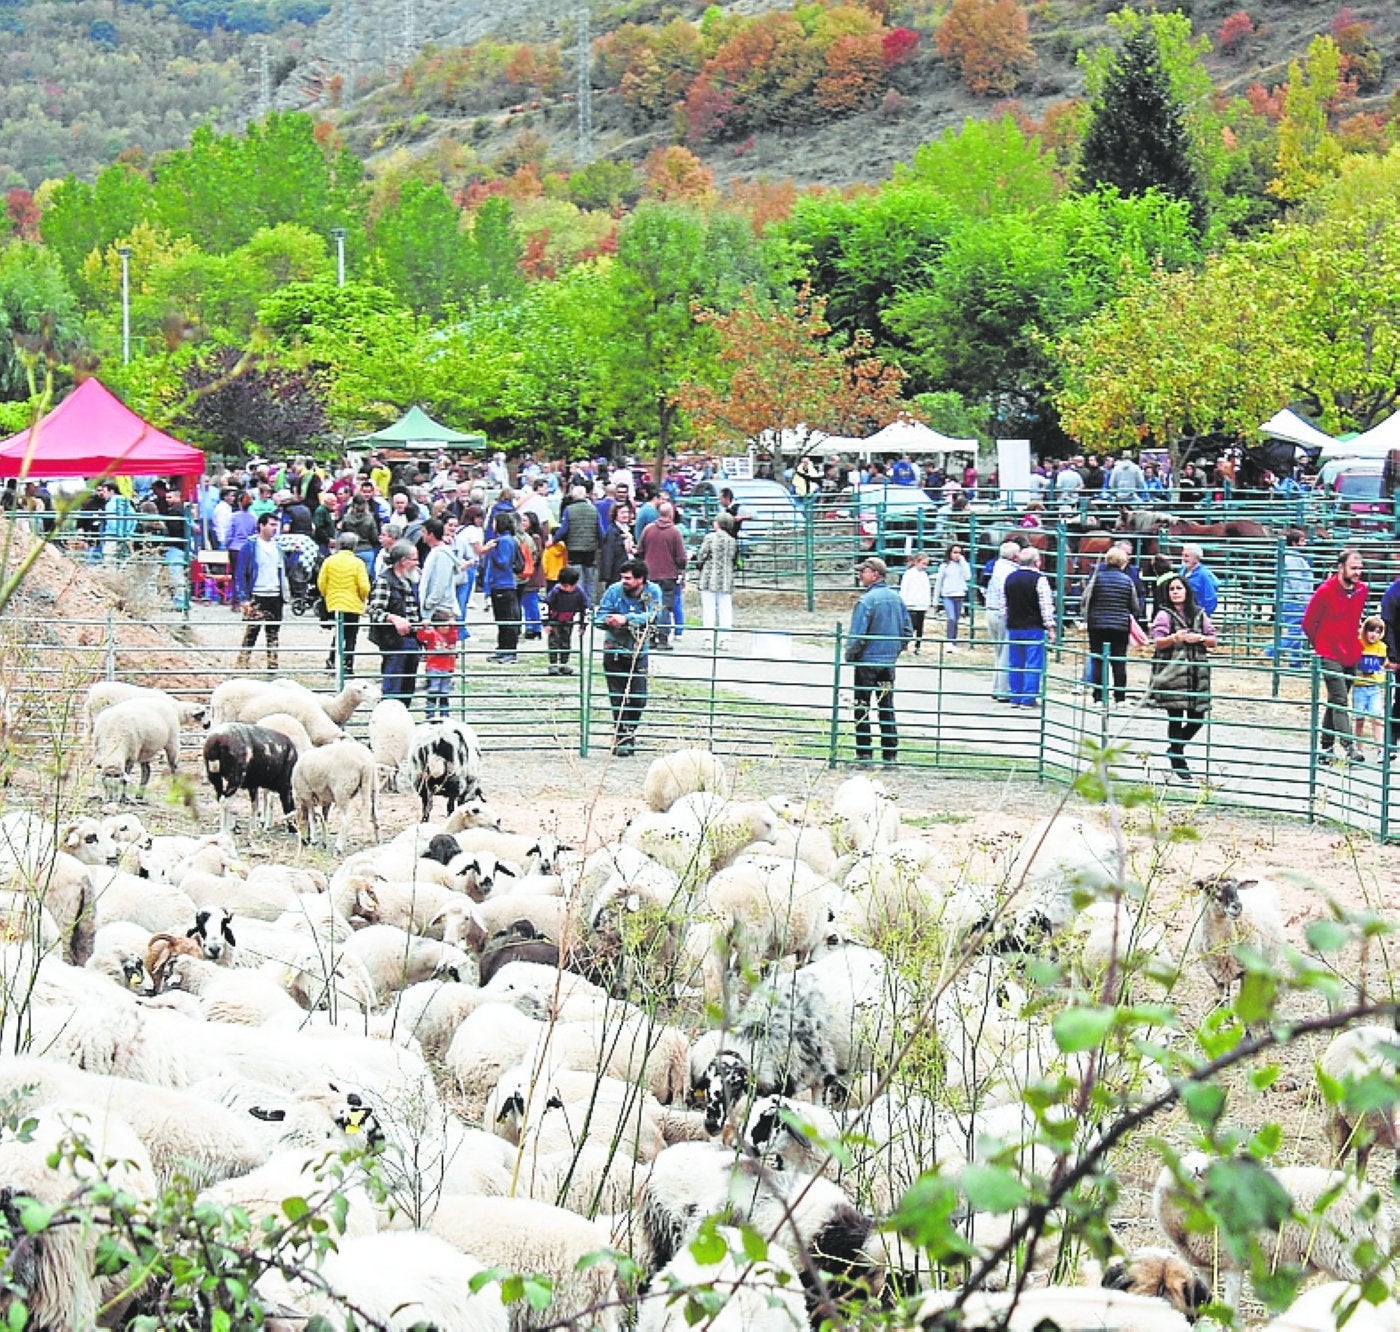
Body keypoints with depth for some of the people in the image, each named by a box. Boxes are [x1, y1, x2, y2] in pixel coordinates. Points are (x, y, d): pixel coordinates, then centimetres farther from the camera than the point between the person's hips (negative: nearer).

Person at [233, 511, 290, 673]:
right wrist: (243, 599, -13)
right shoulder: (250, 547, -4)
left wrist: (285, 595, 11)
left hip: (275, 597, 6)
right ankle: (242, 665, -8)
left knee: (273, 634, 9)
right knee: (250, 634, -9)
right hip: (256, 597, -6)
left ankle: (273, 666, 13)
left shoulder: (277, 548, 15)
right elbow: (240, 574, -6)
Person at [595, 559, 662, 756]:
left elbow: (652, 617, -21)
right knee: (618, 697, -2)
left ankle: (629, 732, 25)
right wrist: (609, 621, -31)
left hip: (639, 651, 1)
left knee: (638, 699, 3)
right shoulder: (614, 591, -8)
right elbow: (599, 617, -7)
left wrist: (626, 619, -32)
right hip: (614, 649, -1)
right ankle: (621, 738, 7)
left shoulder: (653, 592, -7)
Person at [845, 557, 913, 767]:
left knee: (862, 708, 3)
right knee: (887, 707, 12)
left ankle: (864, 752, 3)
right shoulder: (896, 598, 5)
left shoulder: (866, 600, -17)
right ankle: (891, 753, 13)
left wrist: (850, 655, -4)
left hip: (867, 661, -6)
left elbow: (857, 635, -19)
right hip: (890, 661, 6)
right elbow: (908, 631, 11)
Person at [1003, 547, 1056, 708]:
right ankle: (1028, 699, -5)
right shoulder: (1039, 579, -10)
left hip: (1013, 627, 6)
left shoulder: (1010, 578, 8)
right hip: (1034, 628, -6)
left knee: (1015, 663, 11)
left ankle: (1015, 698, 13)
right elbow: (1046, 606, -11)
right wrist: (1050, 627, -6)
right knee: (1033, 664, -2)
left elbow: (1005, 603, 15)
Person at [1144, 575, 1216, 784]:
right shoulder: (1164, 615, 2)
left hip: (1197, 672, 4)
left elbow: (1213, 641, 13)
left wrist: (1199, 639, -7)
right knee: (1176, 718, -4)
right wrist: (1175, 638, -24)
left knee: (1197, 718, 2)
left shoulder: (1199, 614, 13)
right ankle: (1178, 767, 2)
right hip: (1172, 672, -4)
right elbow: (1158, 643, -6)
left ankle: (1174, 750, 28)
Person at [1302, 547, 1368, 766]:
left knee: (1336, 702, 13)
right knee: (1340, 701, -15)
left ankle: (1326, 748, 20)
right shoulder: (1325, 591, -14)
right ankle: (1349, 747, -24)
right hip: (1330, 657, -6)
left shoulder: (1361, 590, 4)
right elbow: (1308, 624, -3)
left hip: (1351, 656, 6)